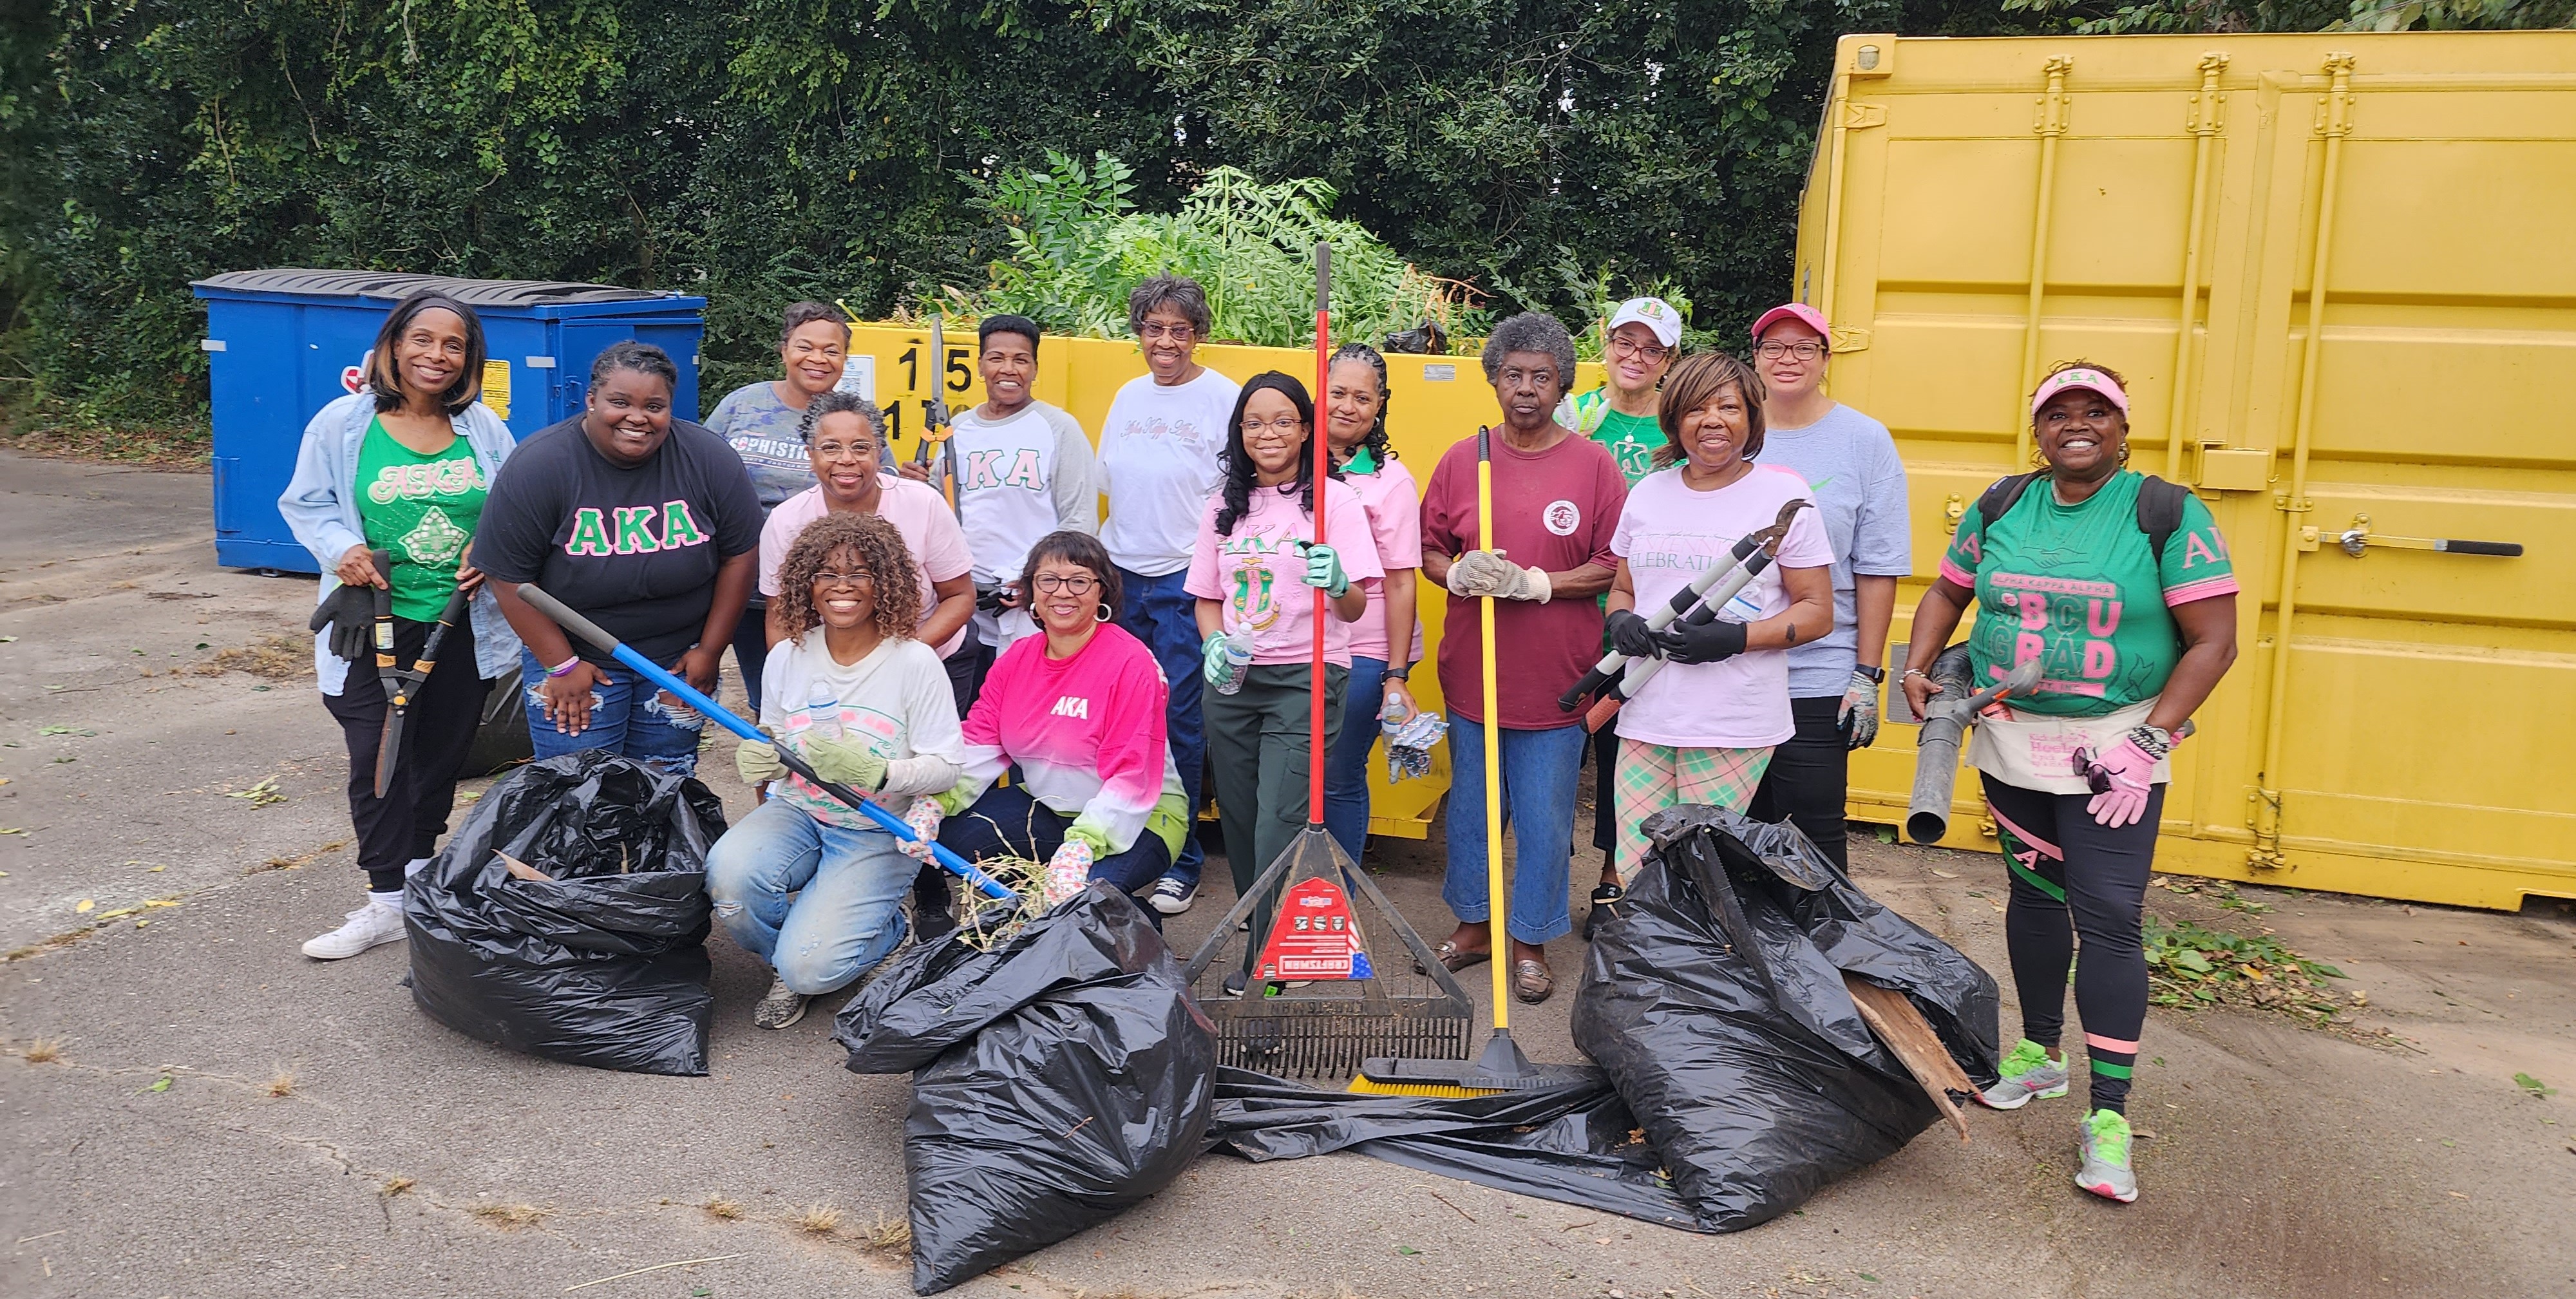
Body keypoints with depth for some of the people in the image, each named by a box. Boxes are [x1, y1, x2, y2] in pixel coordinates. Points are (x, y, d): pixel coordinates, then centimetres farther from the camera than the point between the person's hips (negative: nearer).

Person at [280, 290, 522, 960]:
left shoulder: (484, 427, 3)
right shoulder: (343, 423, -3)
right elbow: (305, 502, 4)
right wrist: (343, 548, -14)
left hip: (466, 622, 3)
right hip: (377, 619, -2)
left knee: (443, 753, 14)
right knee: (377, 757, -5)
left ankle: (419, 871, 33)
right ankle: (388, 899, 2)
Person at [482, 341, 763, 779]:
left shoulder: (711, 460, -10)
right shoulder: (538, 466, -15)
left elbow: (740, 556, -3)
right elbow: (511, 578, -11)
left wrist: (710, 650, -3)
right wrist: (561, 666, -12)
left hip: (678, 660, 2)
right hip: (570, 654, -1)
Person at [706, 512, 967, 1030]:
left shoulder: (915, 663, -13)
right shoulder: (787, 657, 1)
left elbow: (946, 767, -12)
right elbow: (769, 748, 12)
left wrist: (872, 773, -28)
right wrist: (755, 760, -14)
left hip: (878, 835, -4)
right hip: (796, 814, 4)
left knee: (809, 966, -20)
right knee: (727, 871, -29)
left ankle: (886, 929, 15)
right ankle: (788, 963, 4)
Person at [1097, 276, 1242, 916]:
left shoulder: (1224, 399, -6)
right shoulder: (1130, 396, 12)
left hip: (1186, 579, -5)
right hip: (1123, 573, 6)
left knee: (1178, 719, -3)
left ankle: (1179, 860, 8)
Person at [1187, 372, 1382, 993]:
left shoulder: (1334, 499, -3)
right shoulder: (1226, 505, 11)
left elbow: (1355, 609, -6)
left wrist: (1337, 583, -28)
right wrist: (1214, 644, -3)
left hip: (1306, 678, -5)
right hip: (1232, 681, 5)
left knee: (1279, 823, -11)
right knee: (1240, 821, 8)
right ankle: (1263, 937, 24)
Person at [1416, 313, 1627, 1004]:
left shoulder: (1593, 464, -3)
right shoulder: (1461, 459, 5)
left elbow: (1615, 566, -4)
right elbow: (1427, 549, 10)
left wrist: (1537, 583, -17)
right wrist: (1458, 574, -12)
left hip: (1556, 678, -2)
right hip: (1472, 670, 3)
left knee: (1545, 817, 5)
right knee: (1471, 805, 15)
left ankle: (1531, 941, 21)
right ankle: (1472, 923, 32)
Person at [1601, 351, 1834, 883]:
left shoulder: (1782, 494, -1)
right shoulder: (1648, 494, 11)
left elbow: (1818, 611, -1)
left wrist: (1736, 638, -16)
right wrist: (1620, 621, -2)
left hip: (1734, 727, -4)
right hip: (1646, 719, 4)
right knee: (1633, 876, 2)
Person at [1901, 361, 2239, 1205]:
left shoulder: (2168, 516, -9)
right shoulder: (2002, 509, 4)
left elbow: (2214, 641, -9)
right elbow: (1947, 593, 17)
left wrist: (2150, 740, -16)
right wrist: (1917, 668, 0)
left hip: (2112, 750, -4)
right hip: (2011, 740, 4)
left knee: (2110, 919, -9)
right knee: (2035, 895, 16)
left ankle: (2108, 1115, -2)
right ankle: (2040, 1054, 35)